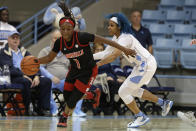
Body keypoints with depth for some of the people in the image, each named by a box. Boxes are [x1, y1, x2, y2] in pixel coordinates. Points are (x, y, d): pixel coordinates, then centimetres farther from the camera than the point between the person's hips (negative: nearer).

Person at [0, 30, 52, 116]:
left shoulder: (24, 52, 26)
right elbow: (8, 68, -9)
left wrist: (36, 76, -5)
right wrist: (23, 75, -19)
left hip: (29, 76, 6)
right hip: (13, 78, -6)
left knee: (47, 81, -18)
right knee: (26, 82, -39)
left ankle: (42, 109, -22)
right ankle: (25, 110, -27)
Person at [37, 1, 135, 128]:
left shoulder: (81, 37, -31)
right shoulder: (59, 43, -15)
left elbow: (104, 40, -26)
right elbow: (49, 58, 1)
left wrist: (124, 49, -26)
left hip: (88, 71, -5)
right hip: (74, 70, 5)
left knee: (74, 97, -8)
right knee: (66, 96, 8)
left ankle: (64, 117, 21)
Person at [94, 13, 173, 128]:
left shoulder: (125, 38, -24)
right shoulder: (117, 37, 6)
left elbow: (113, 56, -36)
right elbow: (107, 53, 12)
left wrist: (97, 64, -31)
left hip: (147, 65, -10)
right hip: (141, 65, 10)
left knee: (123, 92, -3)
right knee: (133, 90, 24)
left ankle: (141, 117, 11)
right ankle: (164, 103, 29)